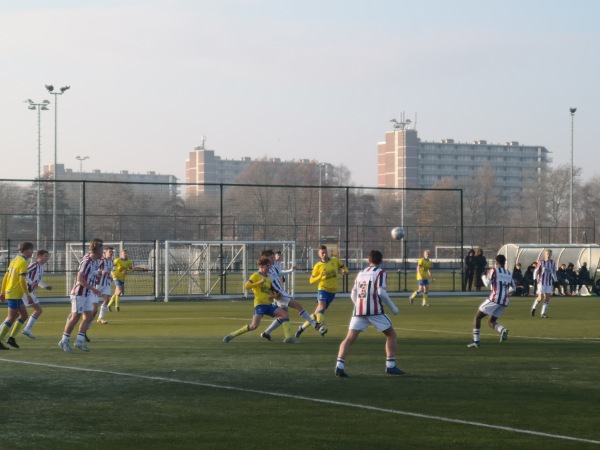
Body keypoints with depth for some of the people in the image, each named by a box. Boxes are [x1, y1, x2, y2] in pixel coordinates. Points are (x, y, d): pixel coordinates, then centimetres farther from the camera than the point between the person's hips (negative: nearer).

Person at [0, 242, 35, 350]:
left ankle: (12, 338, 14)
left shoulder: (15, 260, 13)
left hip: (9, 291, 9)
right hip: (15, 294, -9)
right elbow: (22, 280, -20)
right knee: (11, 318, -6)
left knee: (24, 315, 15)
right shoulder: (23, 262, -13)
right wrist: (28, 295, -15)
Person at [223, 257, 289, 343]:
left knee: (284, 314, -8)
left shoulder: (268, 279, 19)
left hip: (269, 304, 8)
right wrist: (260, 282, -22)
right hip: (260, 304, -8)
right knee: (254, 325, -21)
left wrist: (276, 295, 9)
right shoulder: (255, 276, -4)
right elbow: (246, 286, -17)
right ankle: (232, 335, -8)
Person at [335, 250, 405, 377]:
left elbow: (353, 295, 17)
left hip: (358, 310, 5)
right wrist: (393, 307, -2)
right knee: (391, 334, 12)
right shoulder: (380, 272, 1)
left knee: (349, 338, 0)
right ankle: (390, 366, 7)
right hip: (374, 310, -4)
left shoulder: (360, 273, 18)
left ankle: (339, 366, -17)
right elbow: (381, 292, -11)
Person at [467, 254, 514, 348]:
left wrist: (483, 276, 9)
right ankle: (503, 330, -14)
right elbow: (513, 287, 23)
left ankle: (476, 341, -1)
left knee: (477, 317, 9)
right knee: (491, 322, 18)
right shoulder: (509, 273, 15)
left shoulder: (493, 271, -3)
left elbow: (487, 284, -11)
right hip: (504, 302, 6)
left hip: (494, 299, -6)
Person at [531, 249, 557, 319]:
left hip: (549, 283, 4)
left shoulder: (553, 262, 6)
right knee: (540, 298, -10)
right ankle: (533, 307, 18)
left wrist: (555, 281, 17)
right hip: (541, 282, -4)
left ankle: (543, 313, 4)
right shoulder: (541, 262, -6)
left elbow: (554, 272, 18)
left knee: (547, 298, -2)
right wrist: (535, 279, -13)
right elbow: (536, 271, -2)